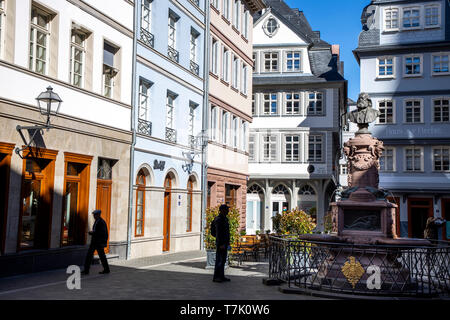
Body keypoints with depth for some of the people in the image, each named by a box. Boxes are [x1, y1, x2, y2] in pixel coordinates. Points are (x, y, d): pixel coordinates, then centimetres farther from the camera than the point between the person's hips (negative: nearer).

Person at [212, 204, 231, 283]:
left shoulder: (224, 219, 16)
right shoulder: (219, 219, -15)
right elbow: (218, 233, -21)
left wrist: (227, 242, 20)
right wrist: (221, 244, -24)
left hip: (224, 243, 10)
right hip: (221, 243, -10)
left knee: (223, 260, 11)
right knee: (219, 260, -8)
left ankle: (221, 276, 15)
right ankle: (216, 277, -5)